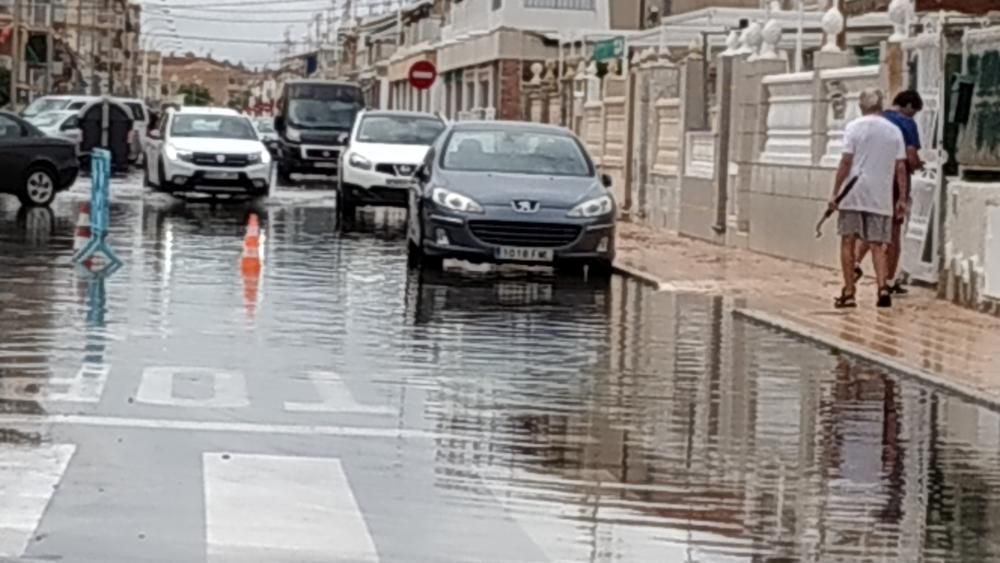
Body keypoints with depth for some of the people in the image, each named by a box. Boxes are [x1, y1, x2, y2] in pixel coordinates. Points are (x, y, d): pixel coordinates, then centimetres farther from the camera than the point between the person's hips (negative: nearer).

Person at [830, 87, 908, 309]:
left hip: (852, 196, -2)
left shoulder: (854, 127, -3)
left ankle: (849, 293, 5)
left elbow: (846, 162, -8)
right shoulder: (894, 131, 6)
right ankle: (883, 287, -13)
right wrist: (901, 198, 9)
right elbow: (900, 167, 4)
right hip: (881, 198, 2)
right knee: (877, 245, 5)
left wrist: (835, 193, -4)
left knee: (848, 242, 6)